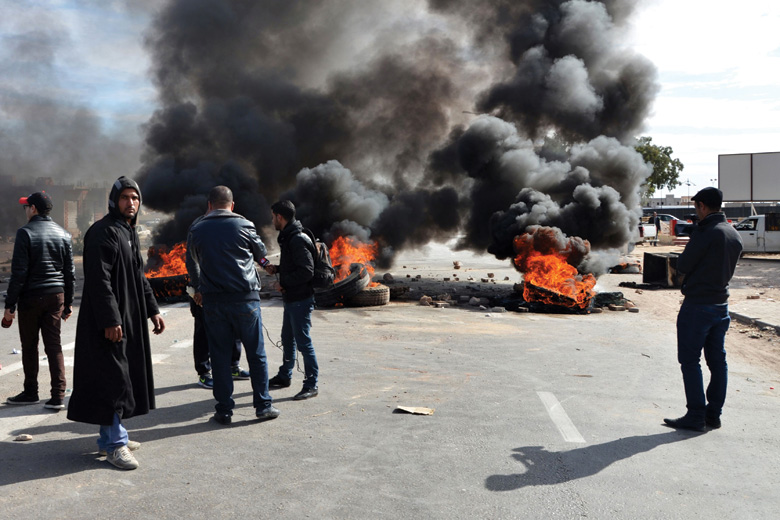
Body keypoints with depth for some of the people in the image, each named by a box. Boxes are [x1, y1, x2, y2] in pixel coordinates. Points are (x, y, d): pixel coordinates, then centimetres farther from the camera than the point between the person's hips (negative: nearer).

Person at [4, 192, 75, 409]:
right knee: (54, 345, 5)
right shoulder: (63, 234, 7)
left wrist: (9, 305, -8)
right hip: (56, 296, 4)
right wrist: (69, 302, 16)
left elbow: (19, 273, -13)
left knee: (29, 347, 9)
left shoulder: (25, 233, -9)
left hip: (31, 297, -4)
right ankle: (58, 396, 2)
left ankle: (30, 392, 21)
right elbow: (70, 272, 9)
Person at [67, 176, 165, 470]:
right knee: (112, 377, -5)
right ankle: (114, 443, 4)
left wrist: (152, 310, 18)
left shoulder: (130, 233, 16)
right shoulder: (103, 232, -14)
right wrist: (110, 320, -25)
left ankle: (112, 435, 26)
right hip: (109, 321, -10)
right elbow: (99, 280, -21)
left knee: (125, 375, 14)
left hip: (130, 319, 10)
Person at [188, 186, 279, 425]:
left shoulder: (196, 231, 3)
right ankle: (263, 405, 12)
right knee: (256, 354, 7)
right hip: (245, 297, -2)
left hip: (213, 300, 2)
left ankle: (224, 410, 12)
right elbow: (261, 253, 10)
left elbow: (195, 263, 15)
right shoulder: (244, 225, -4)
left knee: (220, 356, 8)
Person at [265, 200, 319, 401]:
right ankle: (284, 376, 36)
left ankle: (311, 384, 5)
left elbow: (306, 271, -25)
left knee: (303, 341, -4)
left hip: (301, 300, -11)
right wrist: (276, 269, 8)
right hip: (291, 299, 11)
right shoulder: (288, 237, 13)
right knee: (287, 339, 21)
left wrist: (283, 283, -16)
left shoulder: (297, 240, -20)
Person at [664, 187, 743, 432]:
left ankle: (696, 416, 0)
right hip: (721, 304, 8)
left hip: (697, 306, -8)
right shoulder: (734, 235, 8)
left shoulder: (706, 232, -18)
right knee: (717, 360, 12)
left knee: (690, 361, -1)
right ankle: (714, 413, 19)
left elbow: (683, 266, -13)